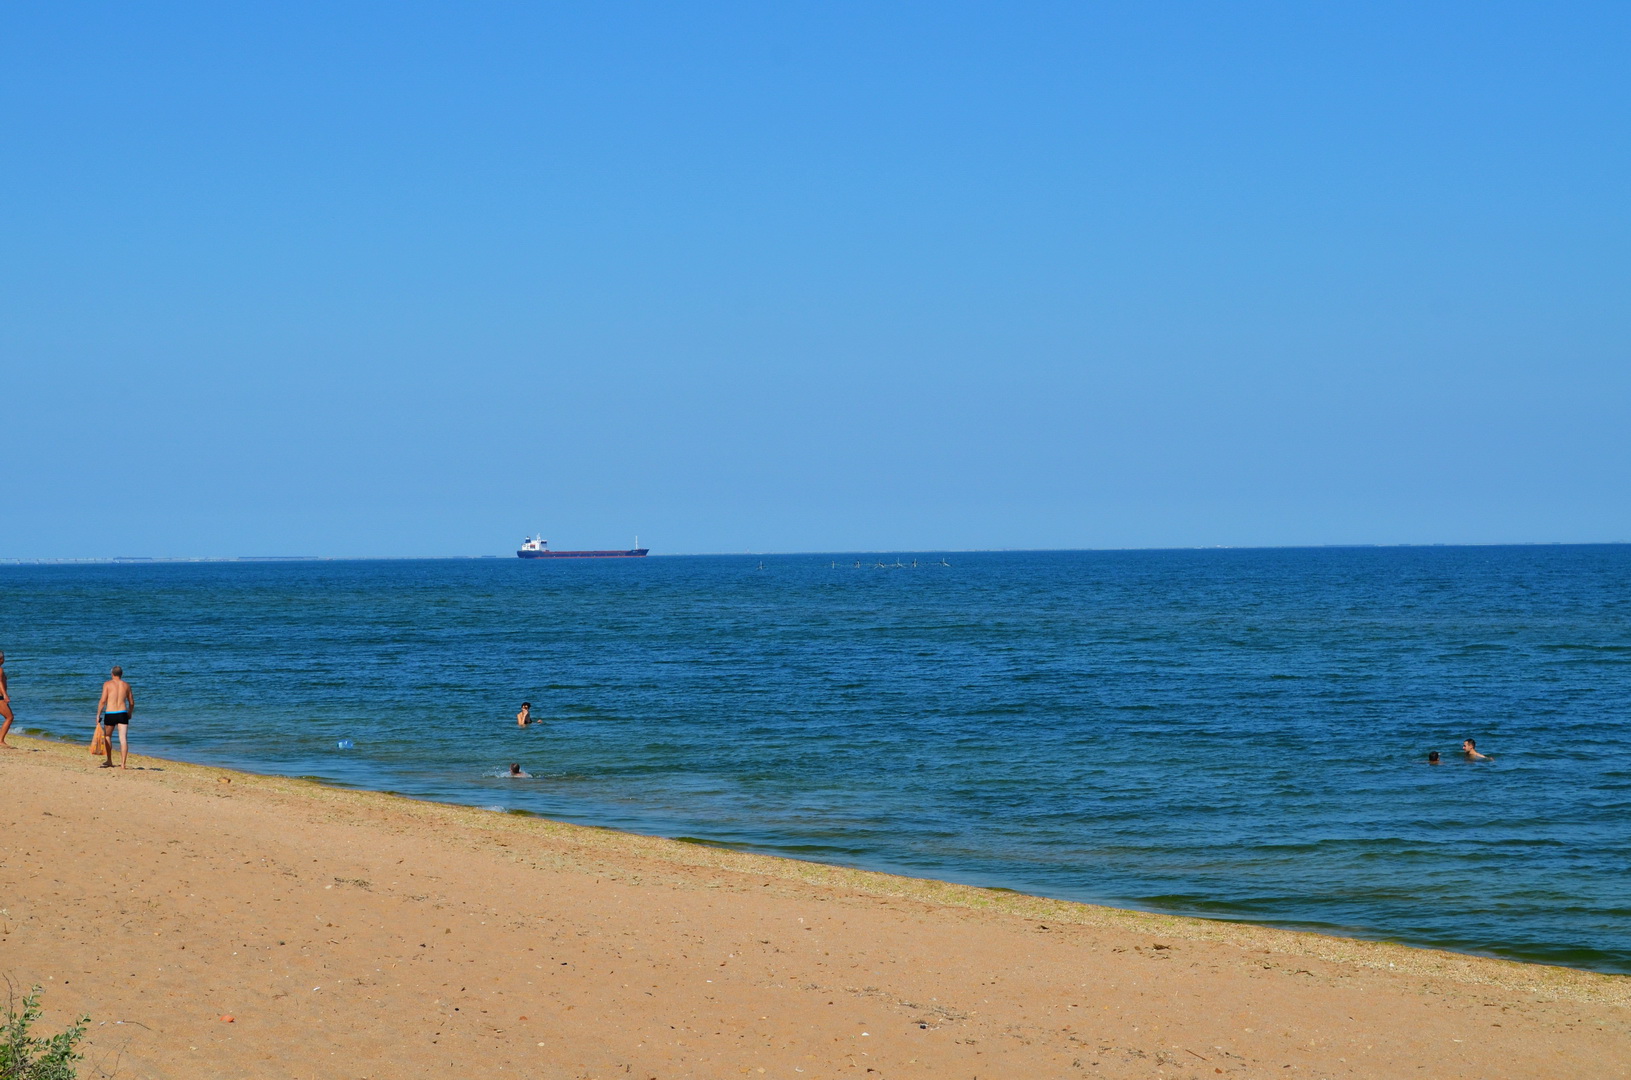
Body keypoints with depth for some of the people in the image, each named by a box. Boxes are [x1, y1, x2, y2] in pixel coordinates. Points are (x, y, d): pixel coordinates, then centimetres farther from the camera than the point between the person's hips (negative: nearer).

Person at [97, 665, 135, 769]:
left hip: (110, 714, -2)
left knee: (107, 736, 20)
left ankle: (109, 761, 27)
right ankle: (123, 764, -9)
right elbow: (132, 703, 13)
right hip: (122, 714, 2)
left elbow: (103, 701, -8)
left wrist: (98, 715, -2)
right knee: (123, 739, -2)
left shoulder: (107, 684, -2)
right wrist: (129, 713, 29)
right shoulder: (126, 685, 7)